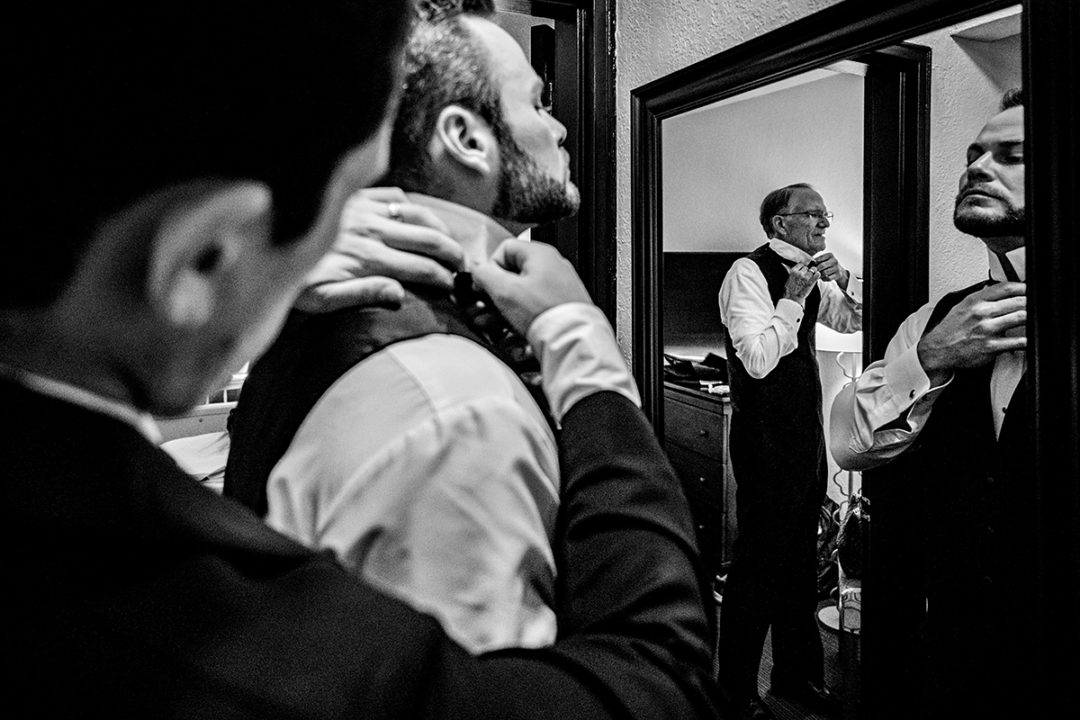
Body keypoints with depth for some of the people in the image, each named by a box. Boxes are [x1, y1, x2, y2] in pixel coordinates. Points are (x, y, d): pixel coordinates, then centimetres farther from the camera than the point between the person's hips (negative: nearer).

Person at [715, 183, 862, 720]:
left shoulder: (808, 274, 11)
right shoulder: (748, 272, -13)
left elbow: (857, 320, 22)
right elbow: (758, 359, -23)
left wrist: (842, 282, 4)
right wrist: (792, 298, -19)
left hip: (806, 433, 9)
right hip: (765, 438, -9)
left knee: (801, 559, 18)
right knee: (759, 560, 0)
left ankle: (797, 674, 35)